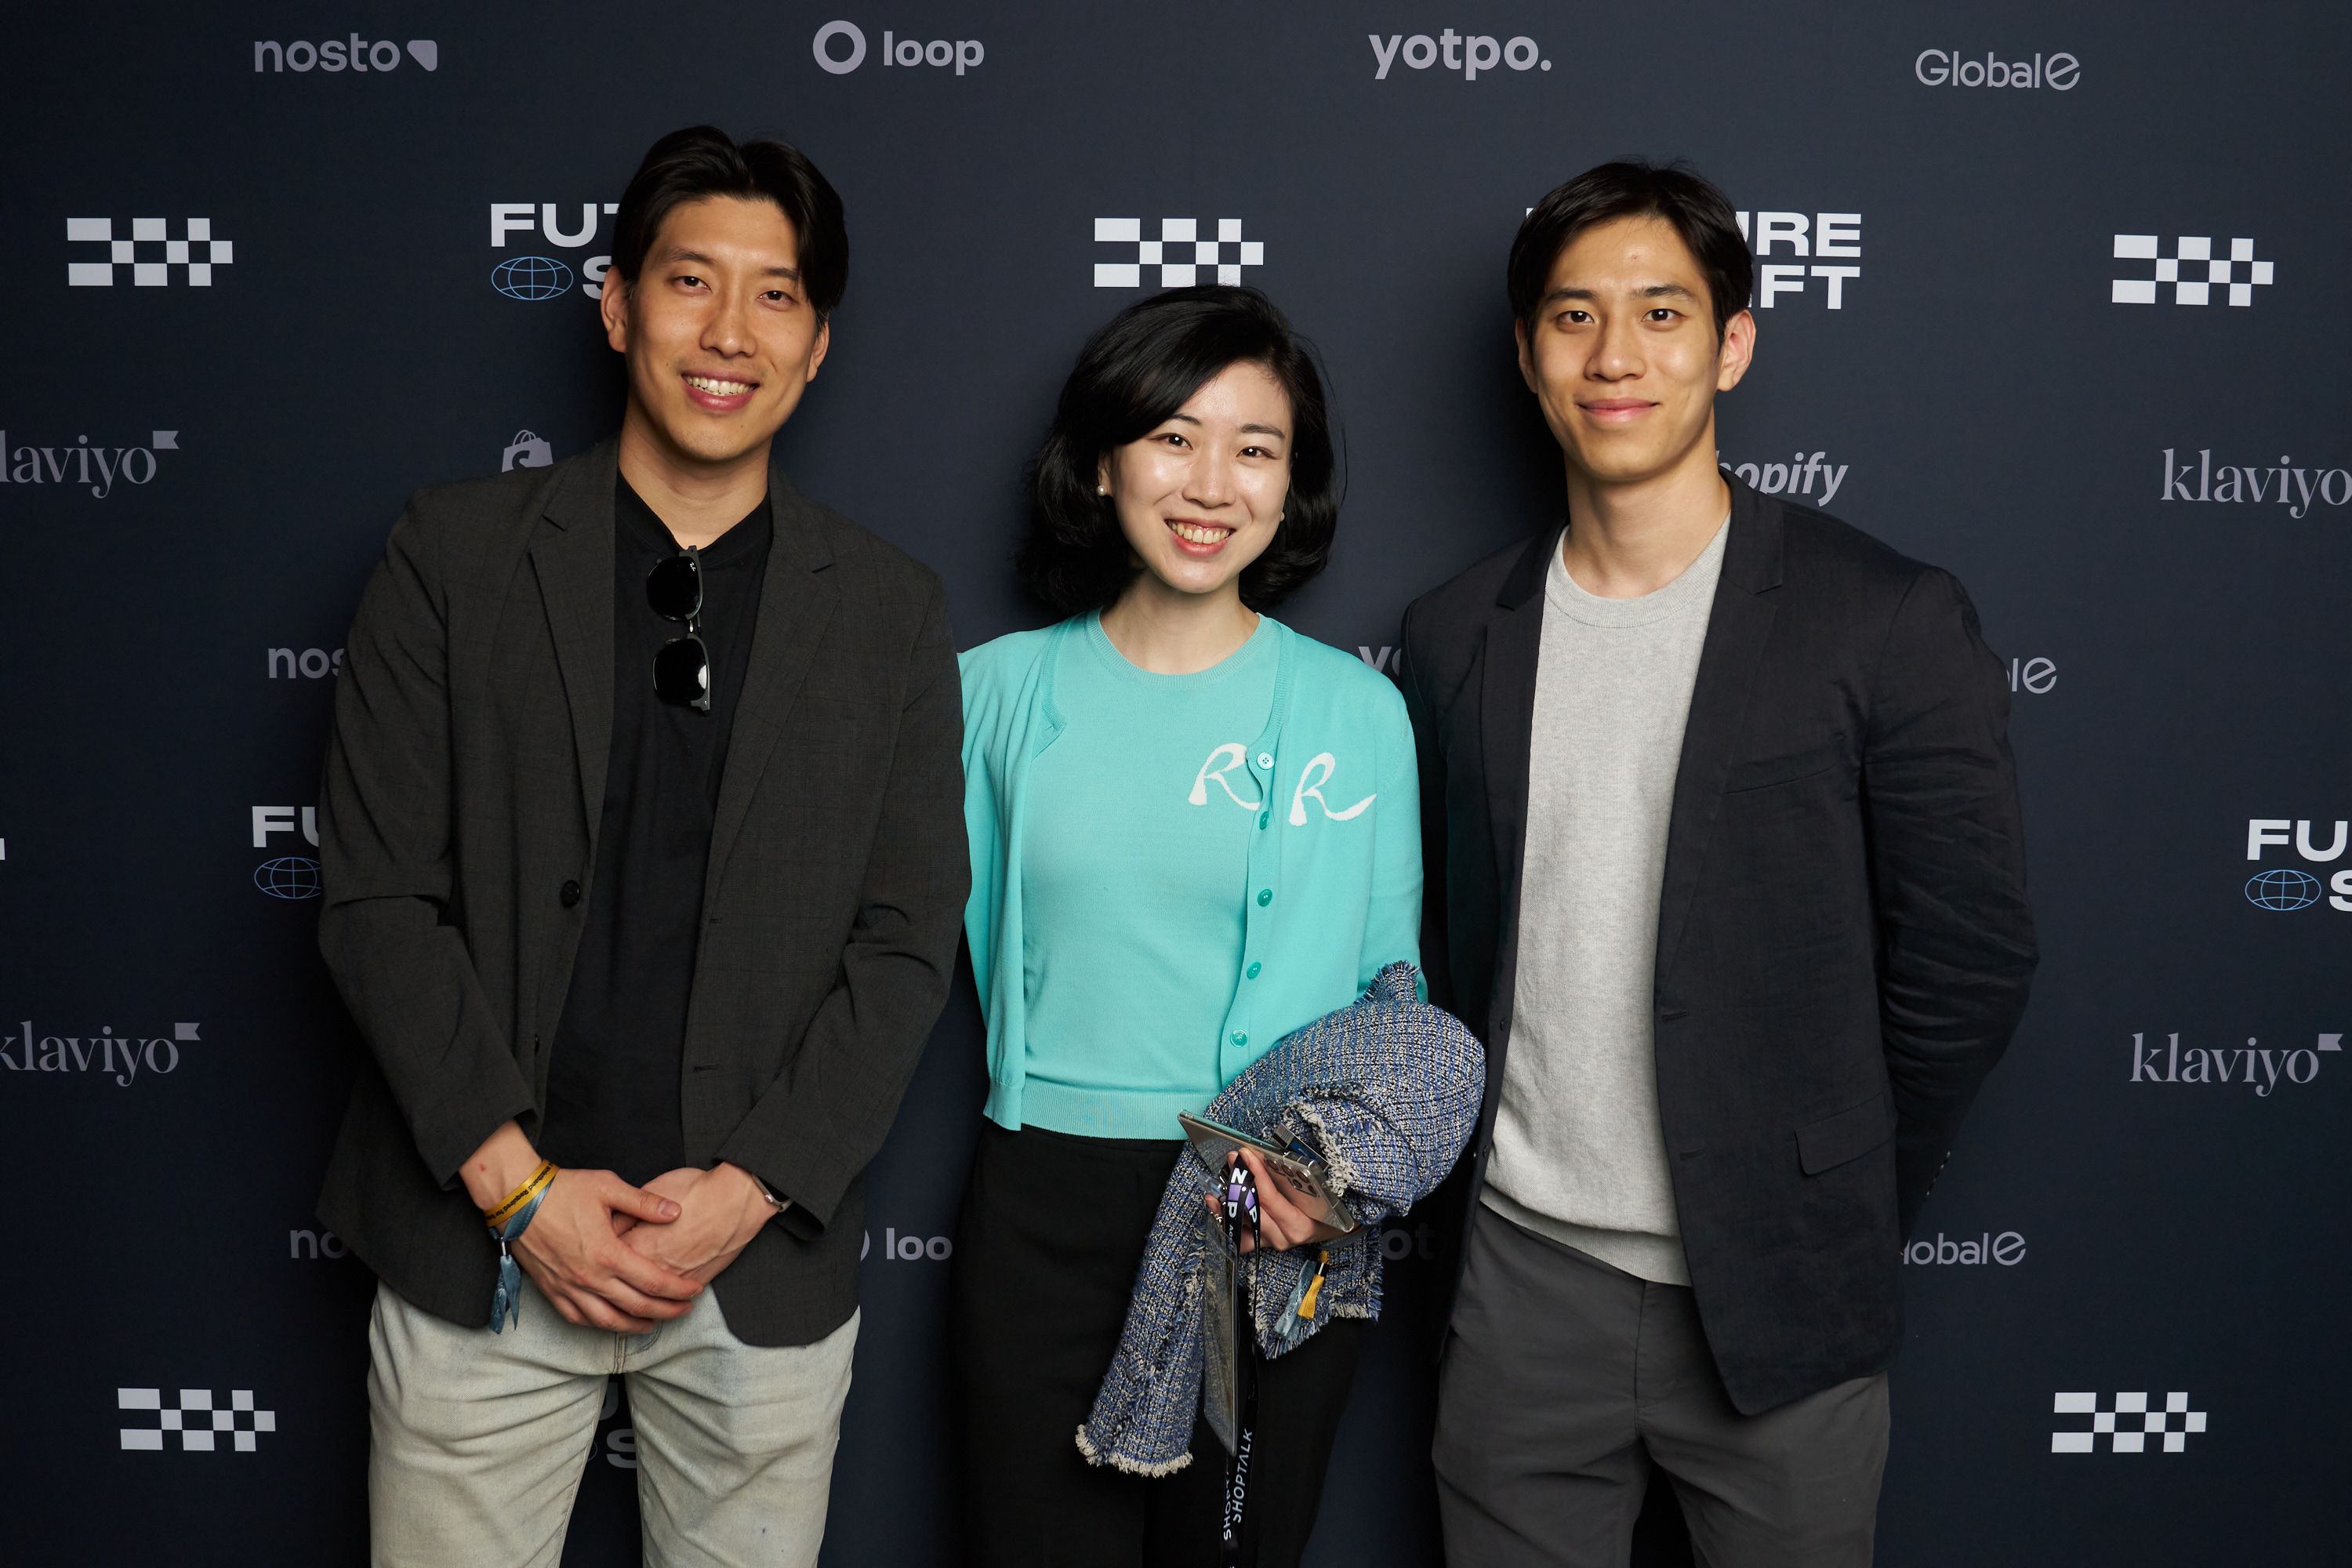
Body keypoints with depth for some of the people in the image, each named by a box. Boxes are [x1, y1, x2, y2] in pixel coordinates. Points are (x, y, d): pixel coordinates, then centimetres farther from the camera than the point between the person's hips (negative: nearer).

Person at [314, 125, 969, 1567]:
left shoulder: (892, 612, 3)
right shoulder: (455, 555, 0)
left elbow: (907, 943, 1)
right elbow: (378, 895, -3)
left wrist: (754, 1189, -9)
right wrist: (518, 1183, -10)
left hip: (763, 1261, 1)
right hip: (483, 1242, 0)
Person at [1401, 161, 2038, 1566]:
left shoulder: (1889, 622, -7)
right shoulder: (1456, 637, 5)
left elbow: (1971, 959, -5)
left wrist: (1842, 1221, 0)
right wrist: (1489, 1161, 5)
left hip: (1773, 1304, -3)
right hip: (1526, 1288, 3)